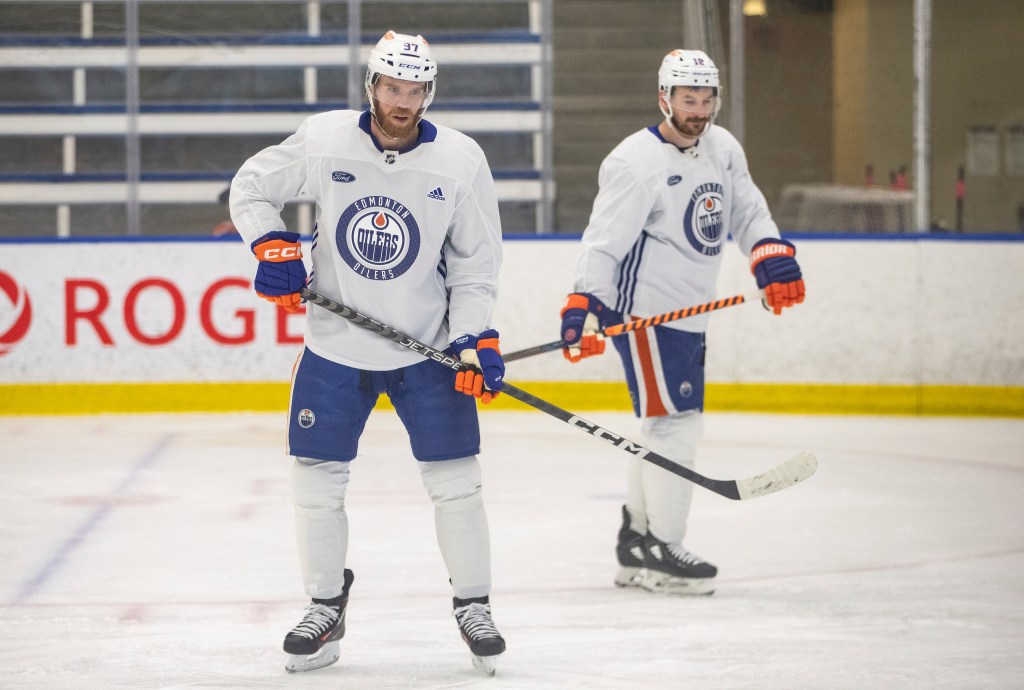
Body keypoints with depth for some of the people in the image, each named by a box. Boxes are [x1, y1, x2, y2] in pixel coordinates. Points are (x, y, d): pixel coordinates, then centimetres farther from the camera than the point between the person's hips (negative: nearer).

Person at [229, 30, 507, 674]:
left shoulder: (461, 160, -8)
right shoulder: (324, 139, -9)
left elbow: (476, 260, -1)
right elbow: (251, 187, 5)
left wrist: (475, 339, -12)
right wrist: (274, 248, -11)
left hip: (429, 348, -1)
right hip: (336, 347, 1)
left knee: (455, 478, -2)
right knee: (317, 480, 3)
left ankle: (473, 606, 15)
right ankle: (326, 609, 21)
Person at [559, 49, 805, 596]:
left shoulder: (722, 149, 7)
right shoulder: (637, 162, -17)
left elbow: (747, 211, 13)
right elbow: (604, 241, -22)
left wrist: (772, 257, -5)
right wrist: (582, 307, -31)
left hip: (687, 314, 9)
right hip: (643, 312, -9)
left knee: (664, 426, 16)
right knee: (676, 423, -11)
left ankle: (636, 542, 28)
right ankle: (662, 552, -5)